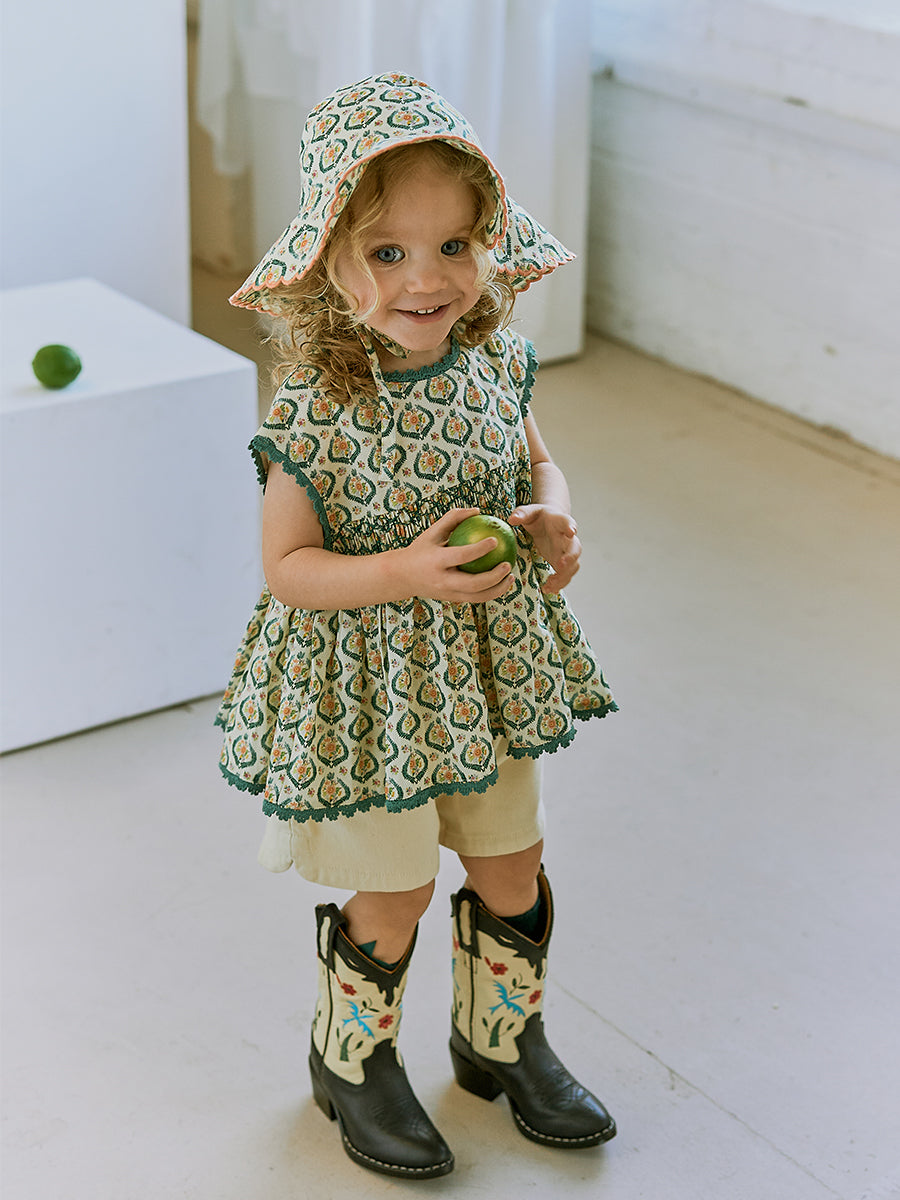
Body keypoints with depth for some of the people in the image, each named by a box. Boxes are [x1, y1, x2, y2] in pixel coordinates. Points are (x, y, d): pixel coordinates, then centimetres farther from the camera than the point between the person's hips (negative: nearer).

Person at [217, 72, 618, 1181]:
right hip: (368, 685, -5)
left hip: (490, 668, 6)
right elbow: (288, 566, -17)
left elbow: (535, 463, 10)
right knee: (393, 893, 9)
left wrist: (552, 519, -12)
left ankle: (502, 1038, 45)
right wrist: (408, 573, -31)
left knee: (511, 869, 19)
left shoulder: (495, 362, -8)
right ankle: (351, 1062, 37)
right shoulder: (315, 416, -24)